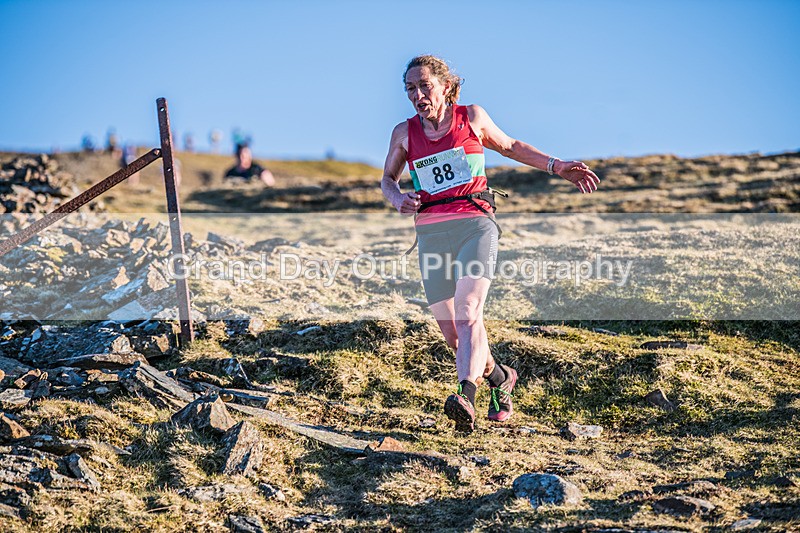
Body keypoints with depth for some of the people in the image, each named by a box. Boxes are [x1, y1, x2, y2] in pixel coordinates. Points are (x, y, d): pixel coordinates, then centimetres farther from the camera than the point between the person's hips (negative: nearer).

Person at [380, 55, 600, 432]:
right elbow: (387, 178, 25)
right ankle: (499, 377, 30)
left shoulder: (472, 117, 7)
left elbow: (509, 146, 24)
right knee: (452, 334, 3)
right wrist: (399, 200, 1)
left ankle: (466, 397, -40)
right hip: (431, 232, 3)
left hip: (475, 224, -3)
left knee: (467, 311, -26)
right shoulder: (404, 133, 10)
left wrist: (557, 167, 16)